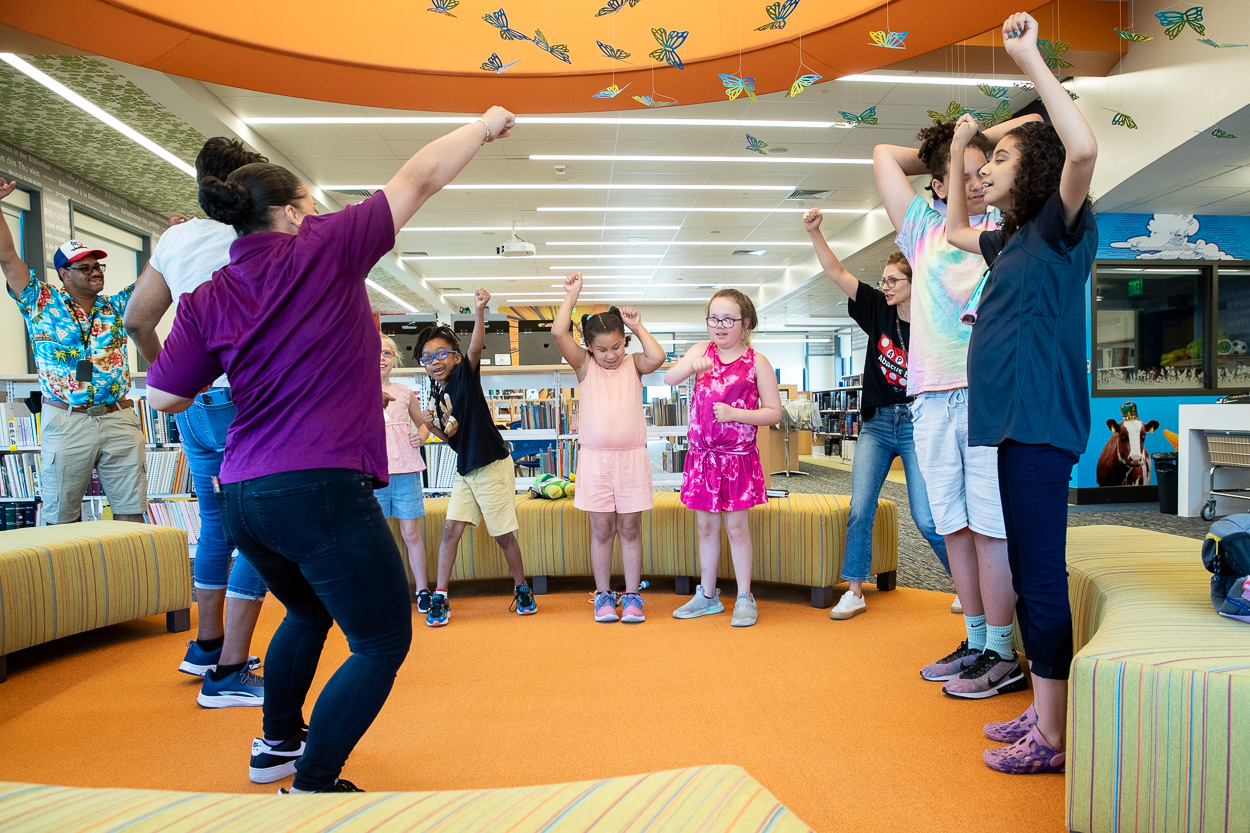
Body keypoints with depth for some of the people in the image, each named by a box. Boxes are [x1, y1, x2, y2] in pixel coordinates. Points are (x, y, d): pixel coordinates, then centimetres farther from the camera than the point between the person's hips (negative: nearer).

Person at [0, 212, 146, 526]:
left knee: (130, 511, 2)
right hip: (65, 421, -2)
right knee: (61, 516, 4)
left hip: (119, 419, 2)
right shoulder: (42, 301, 6)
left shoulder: (116, 306, 14)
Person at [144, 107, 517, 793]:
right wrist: (484, 124, 16)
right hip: (323, 490, -7)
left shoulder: (207, 298, 7)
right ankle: (312, 785, 6)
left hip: (242, 497, 7)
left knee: (309, 613, 32)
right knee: (383, 643, 7)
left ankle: (277, 743, 44)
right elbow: (418, 180, 3)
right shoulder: (326, 249, -4)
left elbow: (165, 397, 9)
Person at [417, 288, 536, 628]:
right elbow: (451, 437, 14)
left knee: (504, 534, 3)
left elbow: (475, 348, -30)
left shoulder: (465, 375, -9)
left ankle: (522, 589, 22)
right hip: (464, 469, 6)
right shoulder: (437, 394, 9)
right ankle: (440, 598, 7)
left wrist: (480, 311, -44)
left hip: (492, 465, -6)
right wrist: (434, 427, -6)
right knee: (451, 528, 0)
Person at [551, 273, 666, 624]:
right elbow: (558, 333, -9)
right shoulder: (584, 366, 4)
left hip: (632, 458, 0)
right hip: (595, 459, 0)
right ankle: (603, 596, 18)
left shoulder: (633, 364, 6)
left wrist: (638, 327, -4)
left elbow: (657, 357, -16)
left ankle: (632, 596, 16)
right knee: (602, 530, 7)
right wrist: (572, 295, -3)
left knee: (630, 530, 7)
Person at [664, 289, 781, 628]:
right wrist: (692, 365, -33)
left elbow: (774, 412, -4)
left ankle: (744, 599, 18)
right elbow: (669, 378, -13)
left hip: (738, 458, -3)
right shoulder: (702, 351, 3)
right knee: (706, 527, 13)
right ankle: (707, 595, 27)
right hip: (702, 456, 3)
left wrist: (737, 414, -18)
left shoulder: (757, 362, -5)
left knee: (736, 527, 4)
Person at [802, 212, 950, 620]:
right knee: (860, 509, -1)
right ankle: (854, 592, 9)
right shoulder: (879, 310, 1)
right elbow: (837, 272, -2)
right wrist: (814, 232, -12)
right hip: (877, 422, 4)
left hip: (918, 424, -3)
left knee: (927, 518, -3)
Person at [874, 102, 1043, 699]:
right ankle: (976, 643, 20)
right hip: (932, 396, 4)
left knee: (991, 526, -5)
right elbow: (884, 155, 19)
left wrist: (978, 140, 17)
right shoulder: (923, 229, 16)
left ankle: (1002, 657, 5)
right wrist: (945, 159, 22)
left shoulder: (1007, 226, 9)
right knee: (953, 525, 8)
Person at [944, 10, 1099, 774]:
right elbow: (954, 229, 38)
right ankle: (1041, 712, 25)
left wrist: (1031, 59, -17)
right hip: (1015, 420, 9)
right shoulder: (1014, 240, 19)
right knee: (1029, 574, 13)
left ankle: (1052, 740, 5)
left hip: (1041, 424, -9)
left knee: (1042, 576, -5)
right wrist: (958, 148, 31)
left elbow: (1084, 149, -25)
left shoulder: (1061, 228, -4)